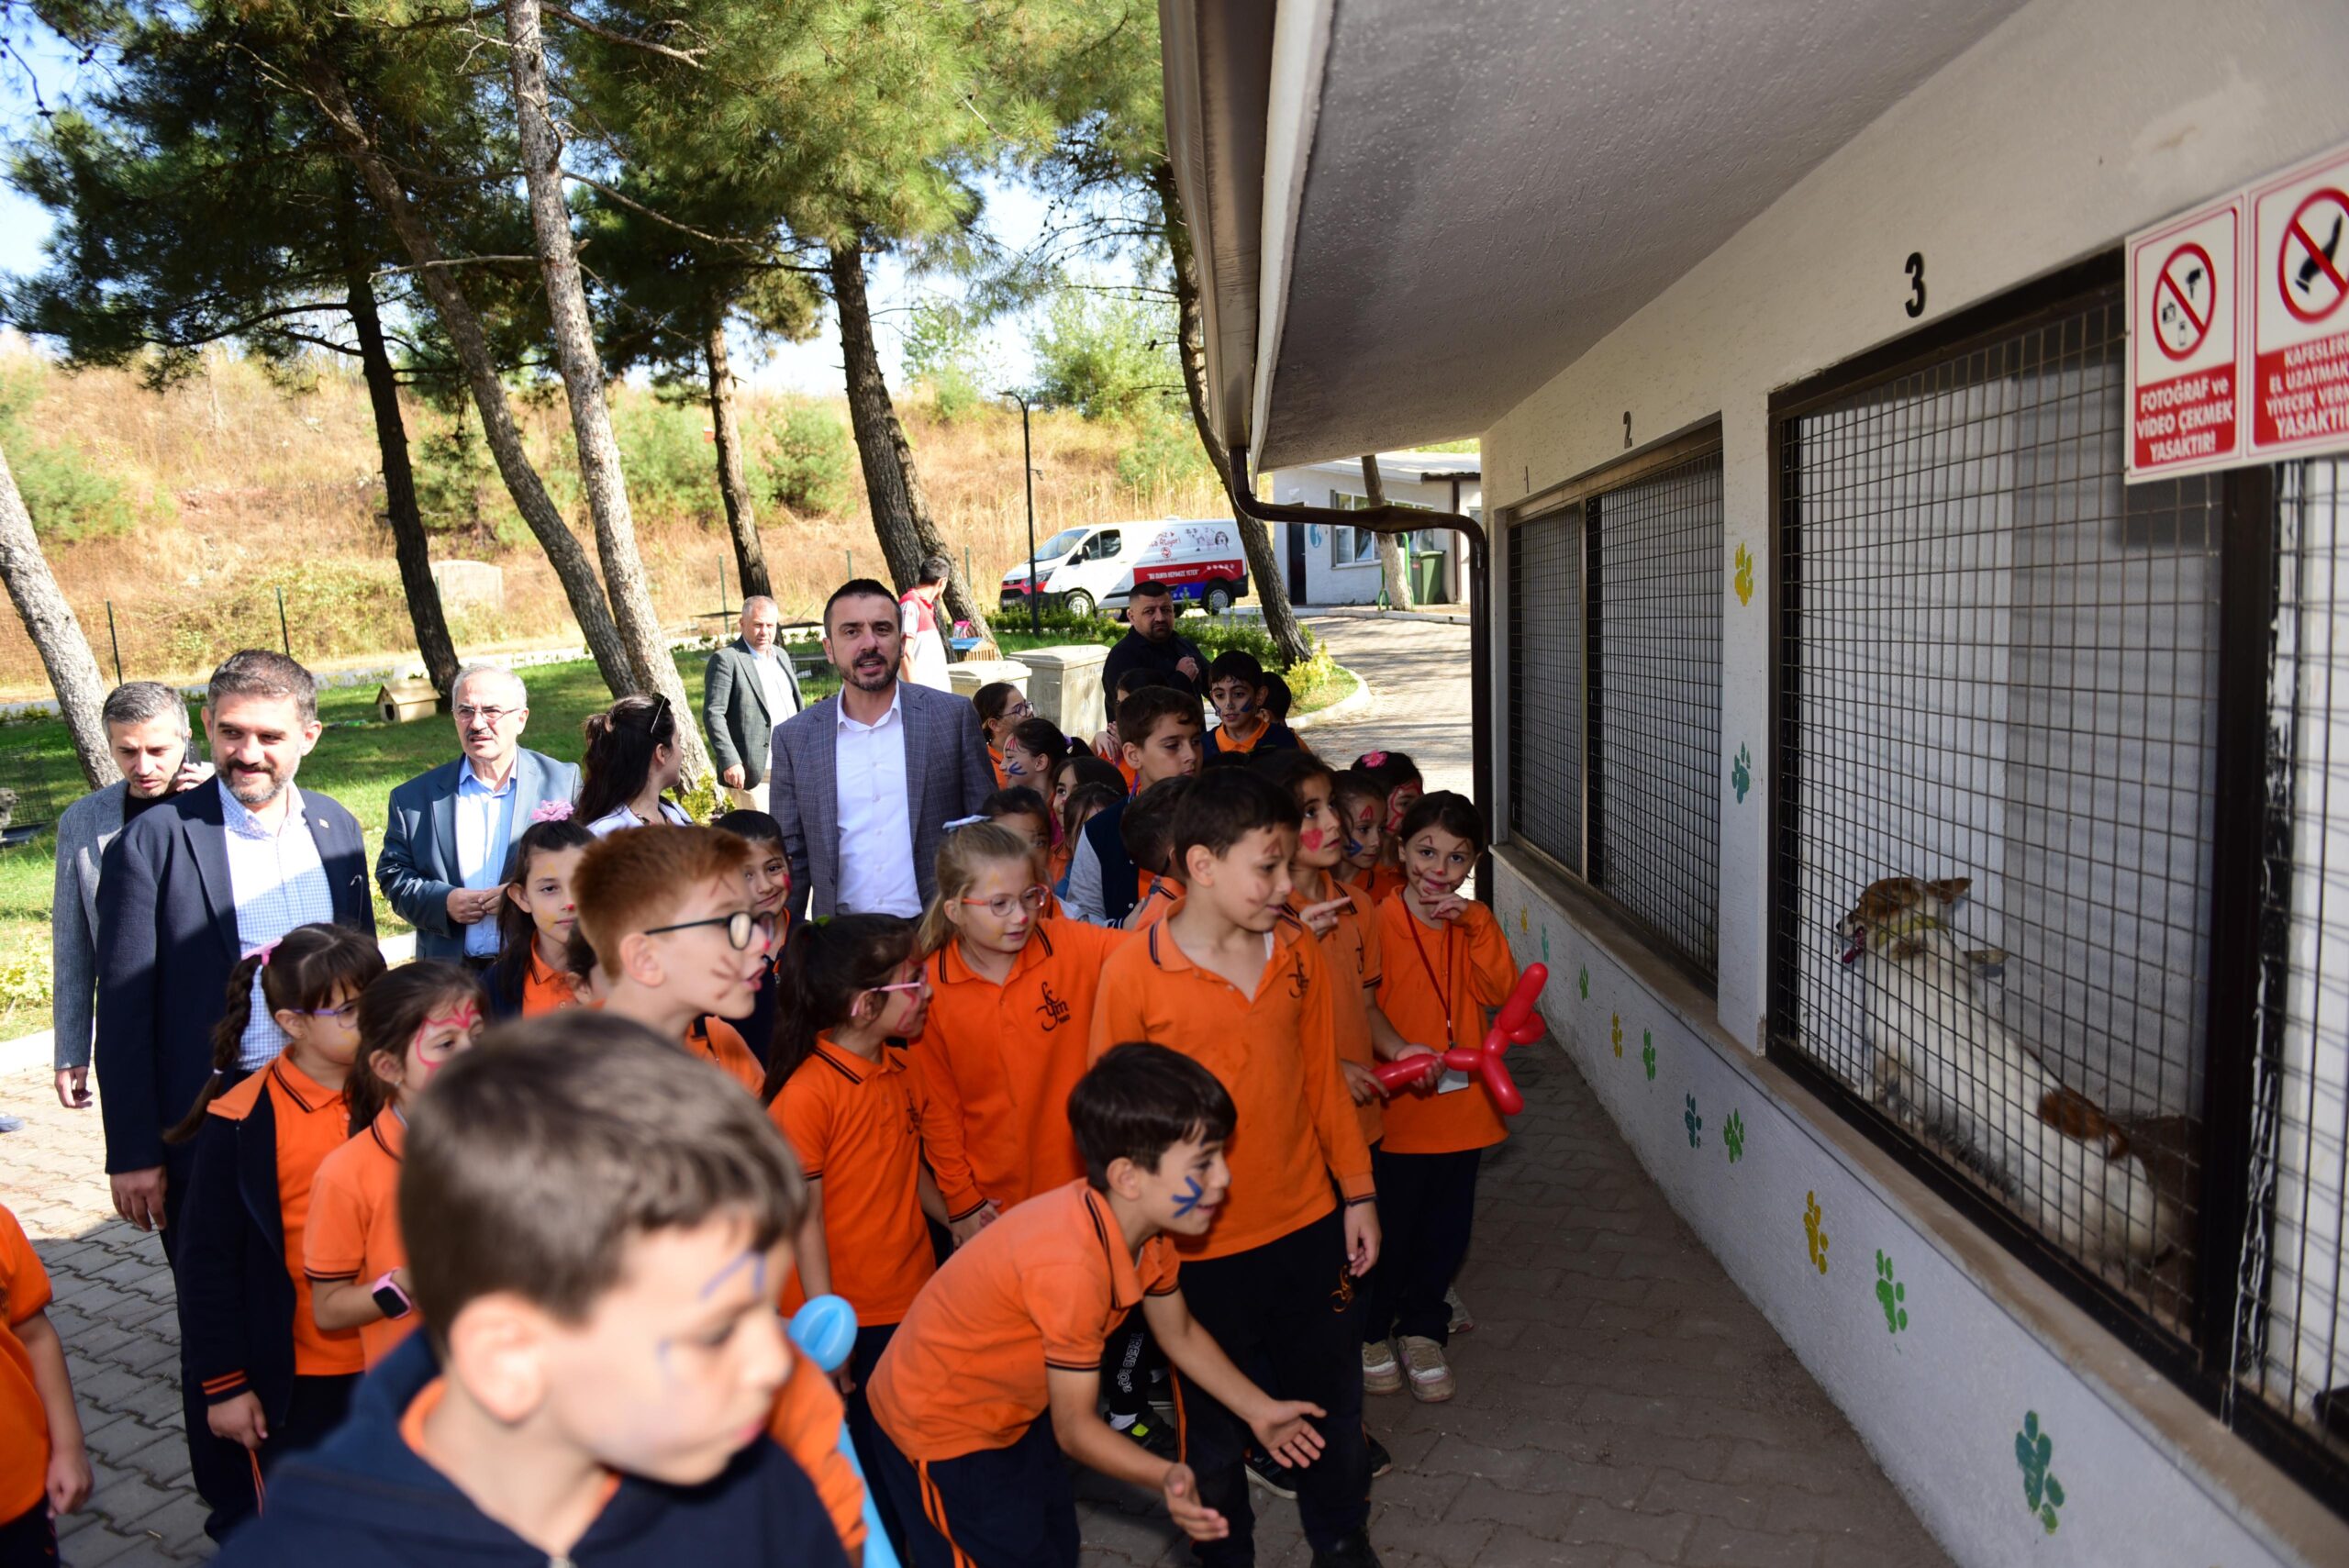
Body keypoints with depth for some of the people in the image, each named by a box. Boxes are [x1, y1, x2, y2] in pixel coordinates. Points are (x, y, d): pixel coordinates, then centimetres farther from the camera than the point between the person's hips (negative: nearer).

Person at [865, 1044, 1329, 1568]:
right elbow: (1074, 1426, -27)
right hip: (941, 1432, -8)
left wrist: (1258, 1411, 1)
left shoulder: (1145, 1218, -12)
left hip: (1014, 1413, 8)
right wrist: (1166, 1477, -41)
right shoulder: (1072, 1266, -38)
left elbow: (1180, 1334, 6)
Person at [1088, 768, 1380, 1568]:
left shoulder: (1298, 951, -4)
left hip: (1307, 1225, 4)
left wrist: (1357, 1192, 8)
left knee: (1331, 1399, 21)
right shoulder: (1133, 970, -17)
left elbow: (1323, 1079, 6)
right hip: (1200, 1247, -4)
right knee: (1214, 1425, 17)